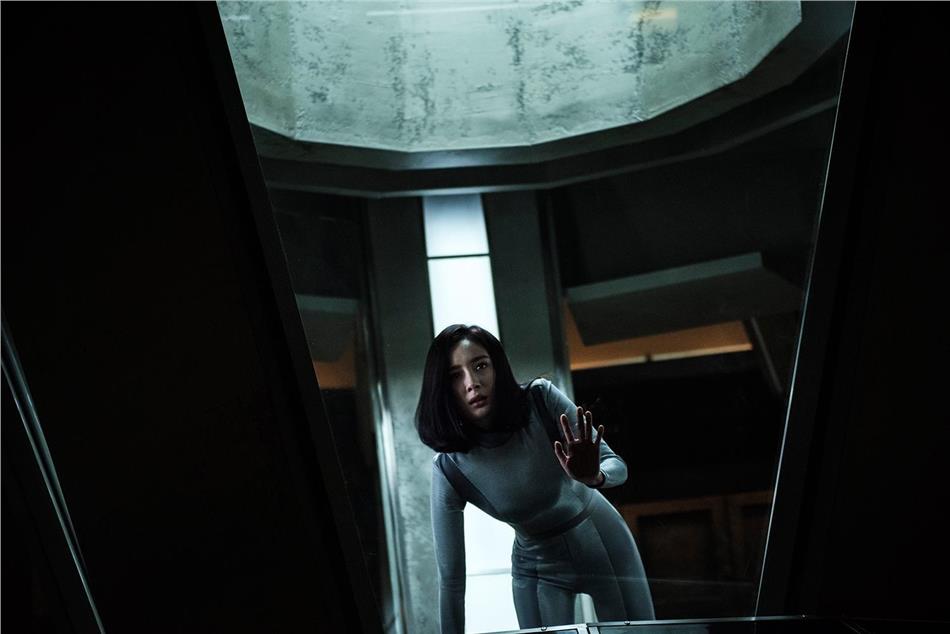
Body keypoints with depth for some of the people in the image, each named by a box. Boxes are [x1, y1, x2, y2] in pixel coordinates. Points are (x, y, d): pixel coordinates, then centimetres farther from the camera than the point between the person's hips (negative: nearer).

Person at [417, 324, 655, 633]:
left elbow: (616, 465, -21)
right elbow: (451, 576, -18)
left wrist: (594, 476, -43)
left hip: (605, 544, 1)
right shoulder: (449, 470, -25)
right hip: (537, 569, -1)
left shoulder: (542, 399, -26)